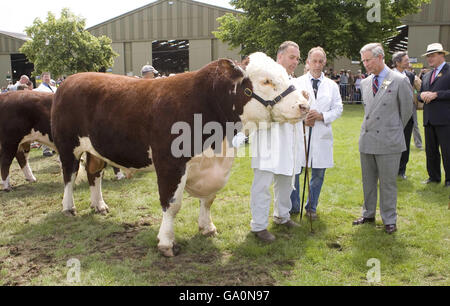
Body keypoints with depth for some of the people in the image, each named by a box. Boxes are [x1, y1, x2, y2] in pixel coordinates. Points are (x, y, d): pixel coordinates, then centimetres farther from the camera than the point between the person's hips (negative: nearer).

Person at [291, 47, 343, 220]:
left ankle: (311, 207, 24)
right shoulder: (297, 82, 6)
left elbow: (338, 108, 7)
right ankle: (293, 207, 16)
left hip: (322, 135, 2)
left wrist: (322, 116, -11)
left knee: (318, 173, 8)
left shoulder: (332, 85, 11)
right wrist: (302, 119, -13)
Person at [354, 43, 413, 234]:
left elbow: (407, 110, 2)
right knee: (368, 181, 14)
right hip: (367, 141, 5)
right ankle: (368, 214, 29)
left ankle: (389, 220, 18)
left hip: (388, 142, -5)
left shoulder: (400, 81, -7)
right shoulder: (365, 83, 9)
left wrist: (393, 130, 10)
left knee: (388, 183, 4)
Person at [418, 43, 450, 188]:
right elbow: (420, 94, 21)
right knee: (430, 150, 13)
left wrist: (436, 94, -17)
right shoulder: (426, 76, 19)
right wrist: (422, 95, -1)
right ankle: (434, 176, 24)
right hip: (429, 120, 7)